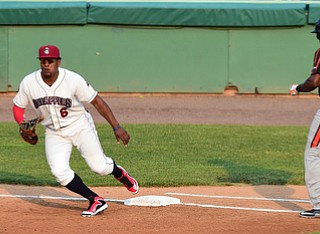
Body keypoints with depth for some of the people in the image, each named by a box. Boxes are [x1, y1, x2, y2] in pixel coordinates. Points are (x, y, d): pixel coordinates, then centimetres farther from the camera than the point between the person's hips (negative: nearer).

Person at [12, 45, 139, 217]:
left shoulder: (73, 80, -23)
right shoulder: (28, 83, -15)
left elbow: (97, 101, -17)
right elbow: (18, 106, 2)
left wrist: (116, 127, -23)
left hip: (80, 127, -2)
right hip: (54, 133, 2)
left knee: (100, 167, -7)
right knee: (60, 171, -18)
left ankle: (119, 173, 32)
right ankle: (96, 201, -2)